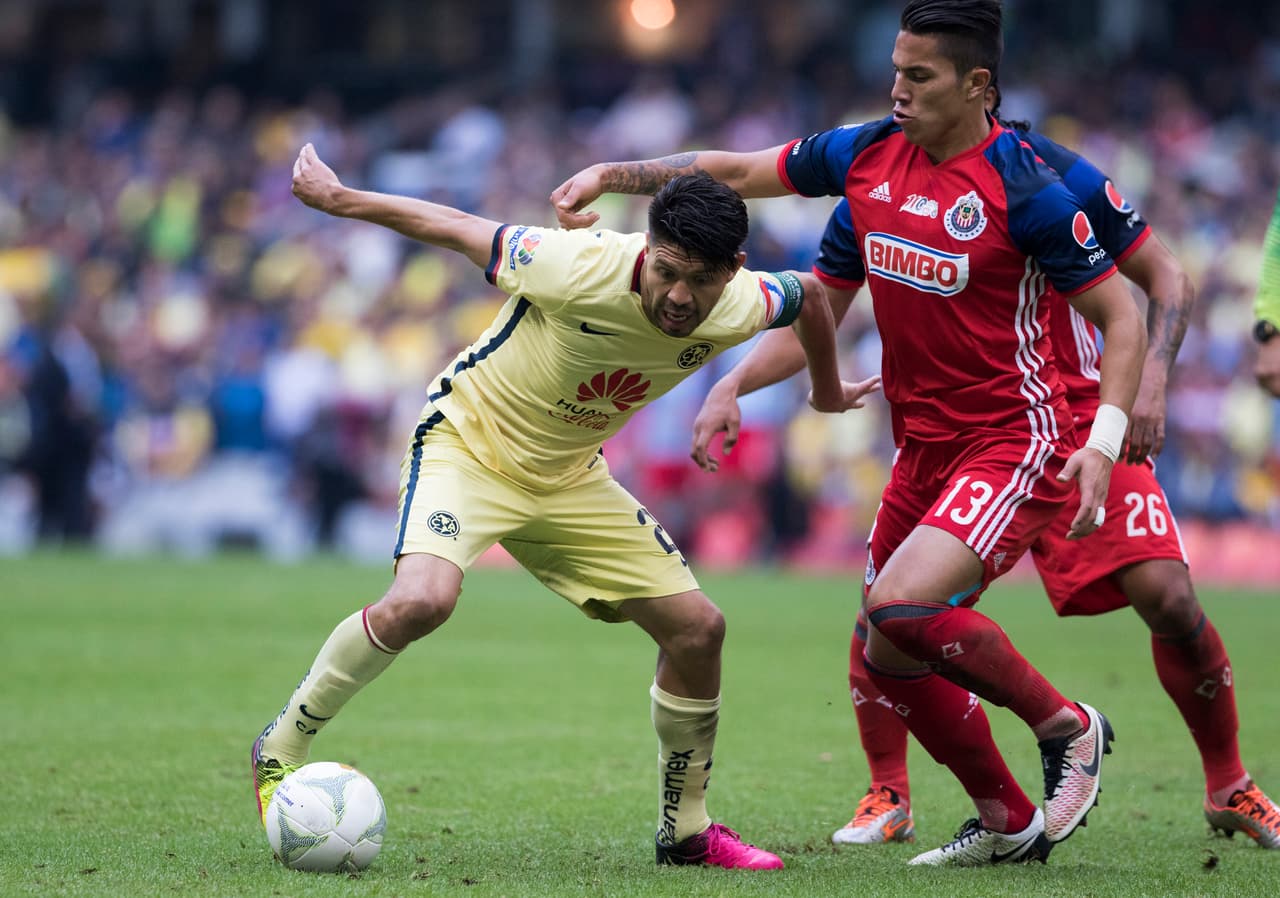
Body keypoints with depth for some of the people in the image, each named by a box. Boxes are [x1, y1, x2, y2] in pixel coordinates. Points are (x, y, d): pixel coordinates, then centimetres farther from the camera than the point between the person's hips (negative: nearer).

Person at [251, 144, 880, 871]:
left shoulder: (738, 311, -16)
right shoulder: (581, 268, -31)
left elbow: (809, 292, 8)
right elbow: (455, 227, -19)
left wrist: (829, 393, 26)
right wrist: (338, 198, -8)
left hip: (568, 476, 6)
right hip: (467, 444, -6)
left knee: (698, 627, 0)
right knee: (422, 600, -33)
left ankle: (686, 831, 20)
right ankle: (282, 749, -12)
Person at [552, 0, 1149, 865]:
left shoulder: (1025, 187, -15)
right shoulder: (868, 153, 2)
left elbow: (1120, 314, -11)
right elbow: (736, 172, 15)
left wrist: (1104, 444, -21)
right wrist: (612, 173, 7)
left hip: (1013, 445, -7)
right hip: (922, 447, 7)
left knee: (903, 608, -26)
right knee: (888, 656, 7)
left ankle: (1067, 727, -3)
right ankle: (1008, 821, 26)